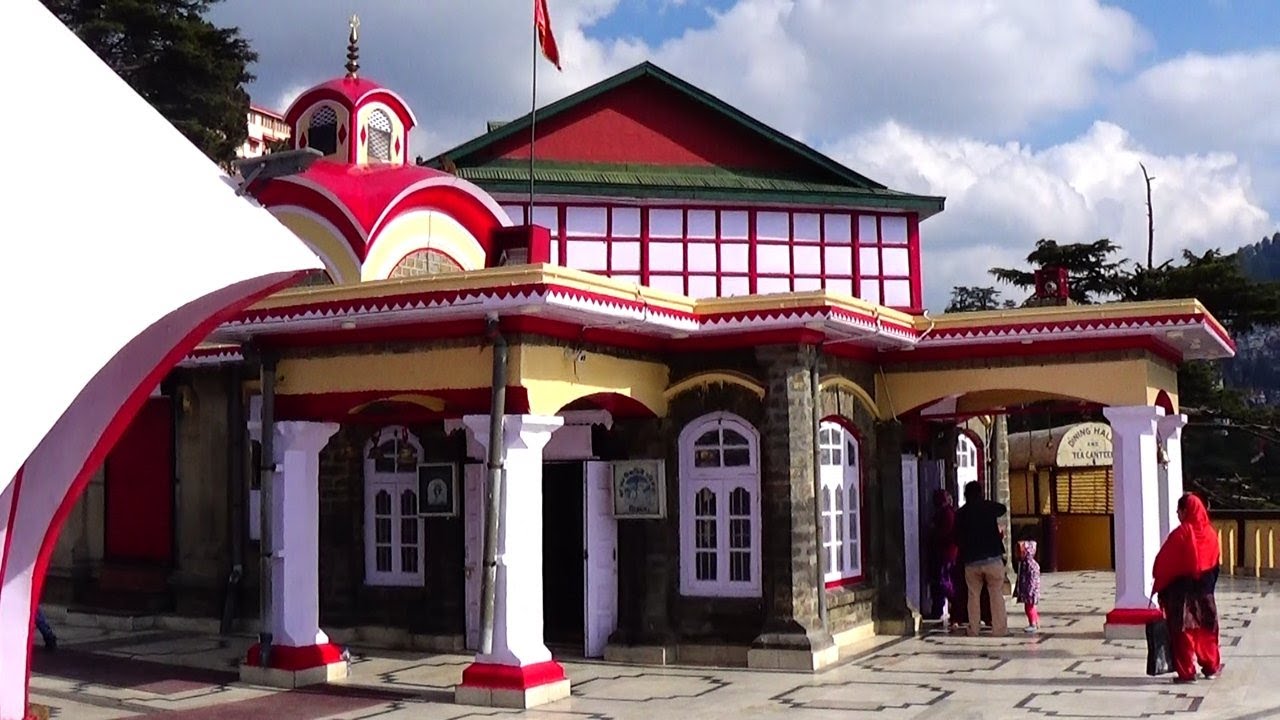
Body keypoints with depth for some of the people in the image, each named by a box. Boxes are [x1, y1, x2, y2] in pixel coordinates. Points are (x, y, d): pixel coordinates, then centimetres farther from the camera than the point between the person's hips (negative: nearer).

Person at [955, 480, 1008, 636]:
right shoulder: (988, 507, -1)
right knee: (997, 594, 5)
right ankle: (999, 628, 3)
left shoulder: (960, 514, 3)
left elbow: (957, 537, 6)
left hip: (971, 561, 2)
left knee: (973, 596, 11)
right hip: (992, 558, -2)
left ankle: (973, 630, 10)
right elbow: (1003, 509, 19)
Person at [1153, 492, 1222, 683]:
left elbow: (1163, 563, -13)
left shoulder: (1180, 534, -18)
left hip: (1181, 590, -5)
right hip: (1204, 591, 5)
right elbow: (1216, 562, 8)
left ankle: (1186, 672, 5)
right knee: (1206, 629, 18)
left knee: (1183, 630, 4)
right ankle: (1211, 667, 28)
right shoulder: (1210, 534, -2)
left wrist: (1158, 585, 1)